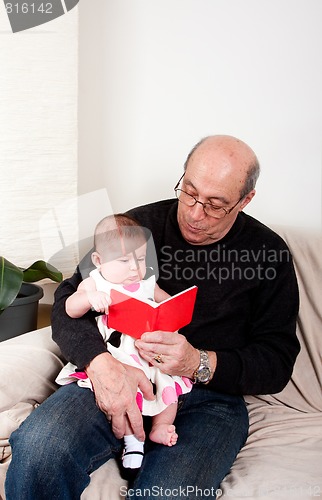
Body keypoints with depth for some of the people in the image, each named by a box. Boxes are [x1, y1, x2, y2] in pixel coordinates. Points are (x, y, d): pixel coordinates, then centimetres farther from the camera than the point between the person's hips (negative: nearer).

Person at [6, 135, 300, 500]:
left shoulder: (269, 253, 3)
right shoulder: (138, 224, 6)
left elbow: (277, 363, 0)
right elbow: (69, 301, 2)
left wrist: (200, 364, -19)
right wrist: (99, 360, -20)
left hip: (209, 397, -1)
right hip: (115, 377, 2)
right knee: (36, 449, -28)